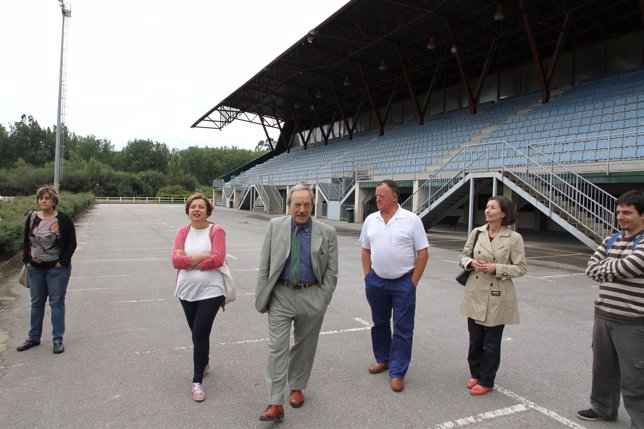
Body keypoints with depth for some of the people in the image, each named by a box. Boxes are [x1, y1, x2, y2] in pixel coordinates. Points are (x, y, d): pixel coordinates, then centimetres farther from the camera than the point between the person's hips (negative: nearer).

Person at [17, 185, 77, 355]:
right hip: (35, 269, 4)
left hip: (57, 269, -4)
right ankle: (33, 338, 27)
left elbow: (72, 243, -7)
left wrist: (62, 262, -12)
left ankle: (58, 339, 11)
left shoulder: (63, 219, -9)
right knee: (36, 302, 14)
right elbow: (26, 241, 13)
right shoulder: (32, 218, 5)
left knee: (56, 302, 2)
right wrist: (27, 259, 2)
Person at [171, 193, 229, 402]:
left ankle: (197, 380, 10)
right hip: (187, 291, 4)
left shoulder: (216, 231, -8)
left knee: (200, 334, -5)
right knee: (197, 333, 19)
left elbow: (218, 259, -19)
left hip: (210, 291, -4)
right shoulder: (183, 232, 3)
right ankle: (204, 363, 45)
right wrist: (203, 256, -17)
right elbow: (176, 260, -8)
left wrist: (188, 261, -12)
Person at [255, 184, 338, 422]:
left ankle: (297, 387, 36)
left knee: (304, 345, 15)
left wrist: (323, 299, -4)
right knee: (277, 348, -2)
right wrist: (262, 295, -1)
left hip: (311, 296, 0)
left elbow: (331, 270, 0)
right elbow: (264, 264, 2)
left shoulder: (327, 232, -4)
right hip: (281, 295, 0)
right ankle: (275, 404, 5)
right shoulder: (275, 226, -1)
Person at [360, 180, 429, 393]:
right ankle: (383, 359, 36)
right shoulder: (370, 220, 4)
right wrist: (368, 277, 6)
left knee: (403, 329, 2)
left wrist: (413, 282, -8)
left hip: (403, 282, -4)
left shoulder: (411, 220, -8)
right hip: (376, 281, 4)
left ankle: (397, 372, 12)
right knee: (379, 323, 17)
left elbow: (423, 253, -6)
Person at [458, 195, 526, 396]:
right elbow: (464, 256, 10)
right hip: (475, 294, 4)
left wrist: (496, 268, -19)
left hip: (497, 297, -3)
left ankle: (486, 381, 26)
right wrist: (472, 262, -12)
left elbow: (520, 268, -6)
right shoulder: (476, 232, 2)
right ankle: (475, 374, 35)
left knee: (491, 342, 9)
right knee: (475, 339, 14)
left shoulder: (514, 238, -9)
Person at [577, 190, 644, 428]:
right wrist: (615, 271, -11)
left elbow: (622, 268, -23)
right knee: (603, 368, 20)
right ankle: (603, 408, 38)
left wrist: (607, 267, -4)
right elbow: (591, 269, 3)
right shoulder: (611, 241, 9)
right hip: (603, 316, 7)